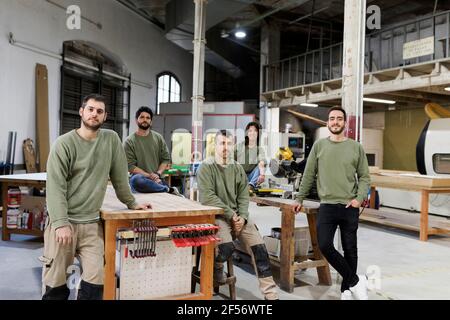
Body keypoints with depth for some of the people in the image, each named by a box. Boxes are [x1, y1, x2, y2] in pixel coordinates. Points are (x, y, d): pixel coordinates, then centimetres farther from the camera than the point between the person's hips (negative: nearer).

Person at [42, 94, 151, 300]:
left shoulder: (111, 139, 3)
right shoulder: (64, 143, -7)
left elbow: (119, 176, 12)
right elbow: (55, 187, -12)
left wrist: (131, 203, 16)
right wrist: (61, 223, -18)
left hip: (91, 223, 3)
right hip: (63, 222, -2)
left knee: (96, 279, -5)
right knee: (55, 282, 3)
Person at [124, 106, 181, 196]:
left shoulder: (158, 137, 11)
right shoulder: (129, 142, 2)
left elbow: (166, 159, 10)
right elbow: (130, 166, -6)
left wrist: (158, 174, -8)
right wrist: (149, 176, -16)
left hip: (157, 179, 2)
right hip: (140, 177, -1)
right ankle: (169, 189, -23)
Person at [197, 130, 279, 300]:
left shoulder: (238, 168, 11)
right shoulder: (206, 167, -5)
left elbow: (244, 196, 9)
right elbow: (208, 197, -15)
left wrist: (242, 217, -10)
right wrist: (231, 215, -17)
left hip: (238, 215, 5)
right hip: (216, 215, -5)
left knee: (259, 247, -11)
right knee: (227, 246, -29)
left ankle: (270, 293, -2)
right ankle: (216, 269, 7)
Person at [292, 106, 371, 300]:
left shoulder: (356, 147, 4)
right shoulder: (319, 146, 5)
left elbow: (364, 177, 6)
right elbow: (309, 175, 9)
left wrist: (359, 198, -9)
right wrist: (300, 199, 9)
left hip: (350, 207, 0)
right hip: (327, 206, 0)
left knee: (350, 249, 7)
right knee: (324, 245, -12)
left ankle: (347, 289, 25)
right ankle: (356, 281, 5)